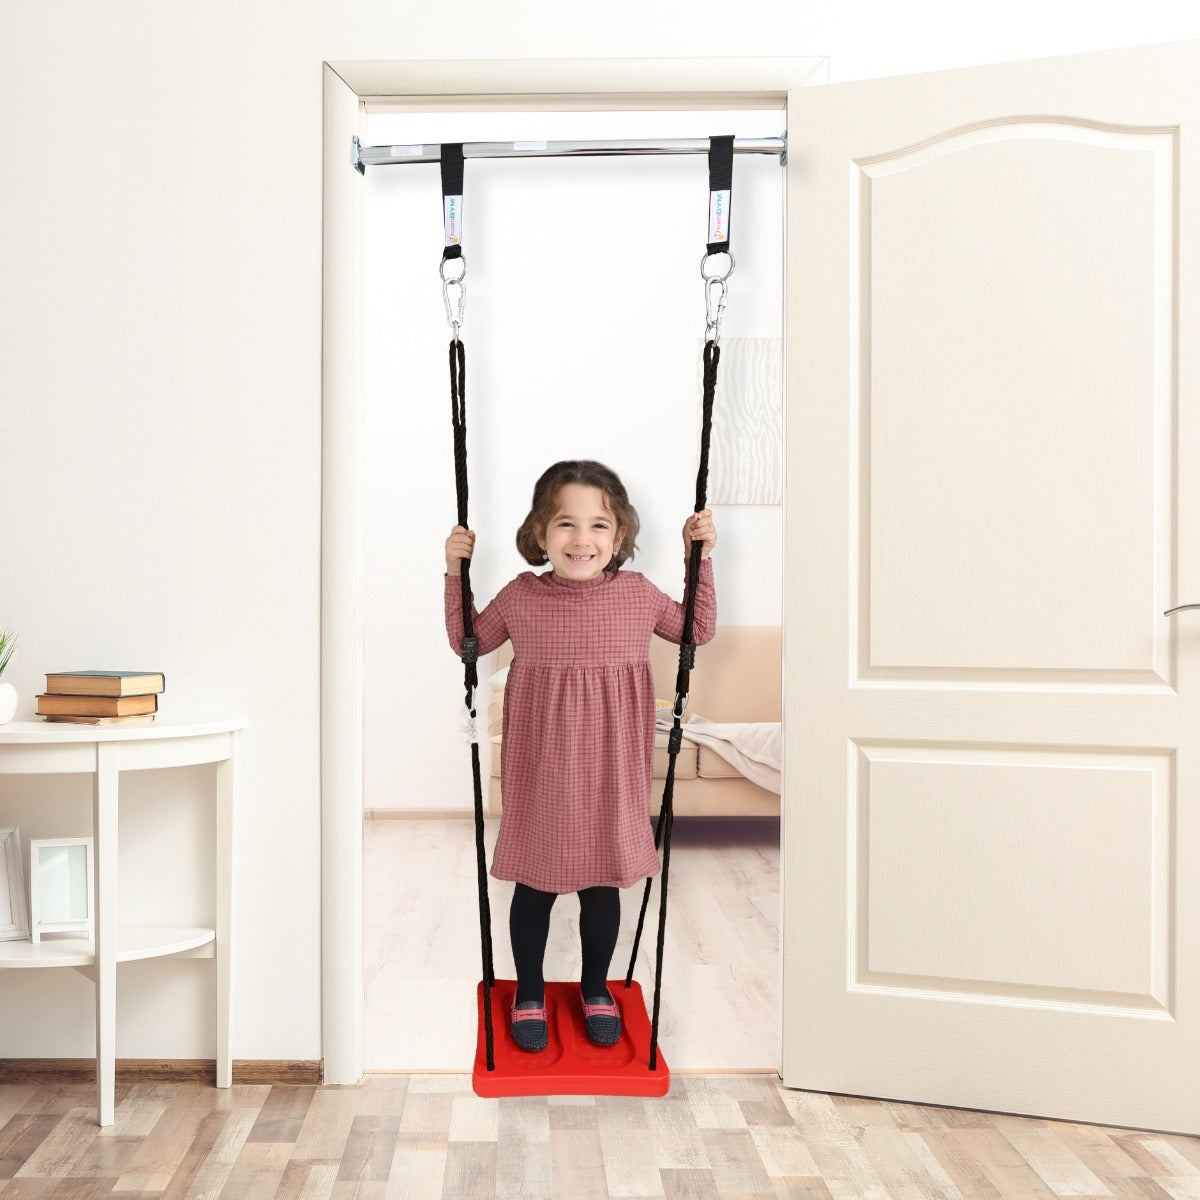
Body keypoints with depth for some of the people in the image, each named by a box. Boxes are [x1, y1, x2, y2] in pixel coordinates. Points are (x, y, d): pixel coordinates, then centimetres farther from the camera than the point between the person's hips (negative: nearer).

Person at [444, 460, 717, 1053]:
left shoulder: (638, 594, -4)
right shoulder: (520, 596, -7)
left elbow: (699, 630, 11)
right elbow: (467, 641, 9)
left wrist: (700, 558, 2)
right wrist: (456, 571, -2)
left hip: (609, 775, 1)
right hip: (540, 775, -1)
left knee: (603, 883, 16)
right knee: (535, 884, 12)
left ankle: (596, 988, 40)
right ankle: (528, 993, 35)